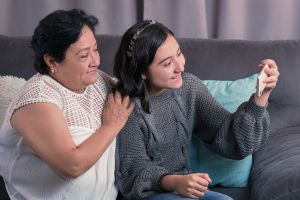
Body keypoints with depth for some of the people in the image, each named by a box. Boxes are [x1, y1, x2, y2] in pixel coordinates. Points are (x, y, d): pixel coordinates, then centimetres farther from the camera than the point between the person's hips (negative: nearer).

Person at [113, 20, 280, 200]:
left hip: (183, 185, 5)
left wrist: (262, 95, -22)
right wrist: (173, 182, -32)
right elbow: (135, 172, -13)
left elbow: (231, 139, -9)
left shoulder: (189, 86, -4)